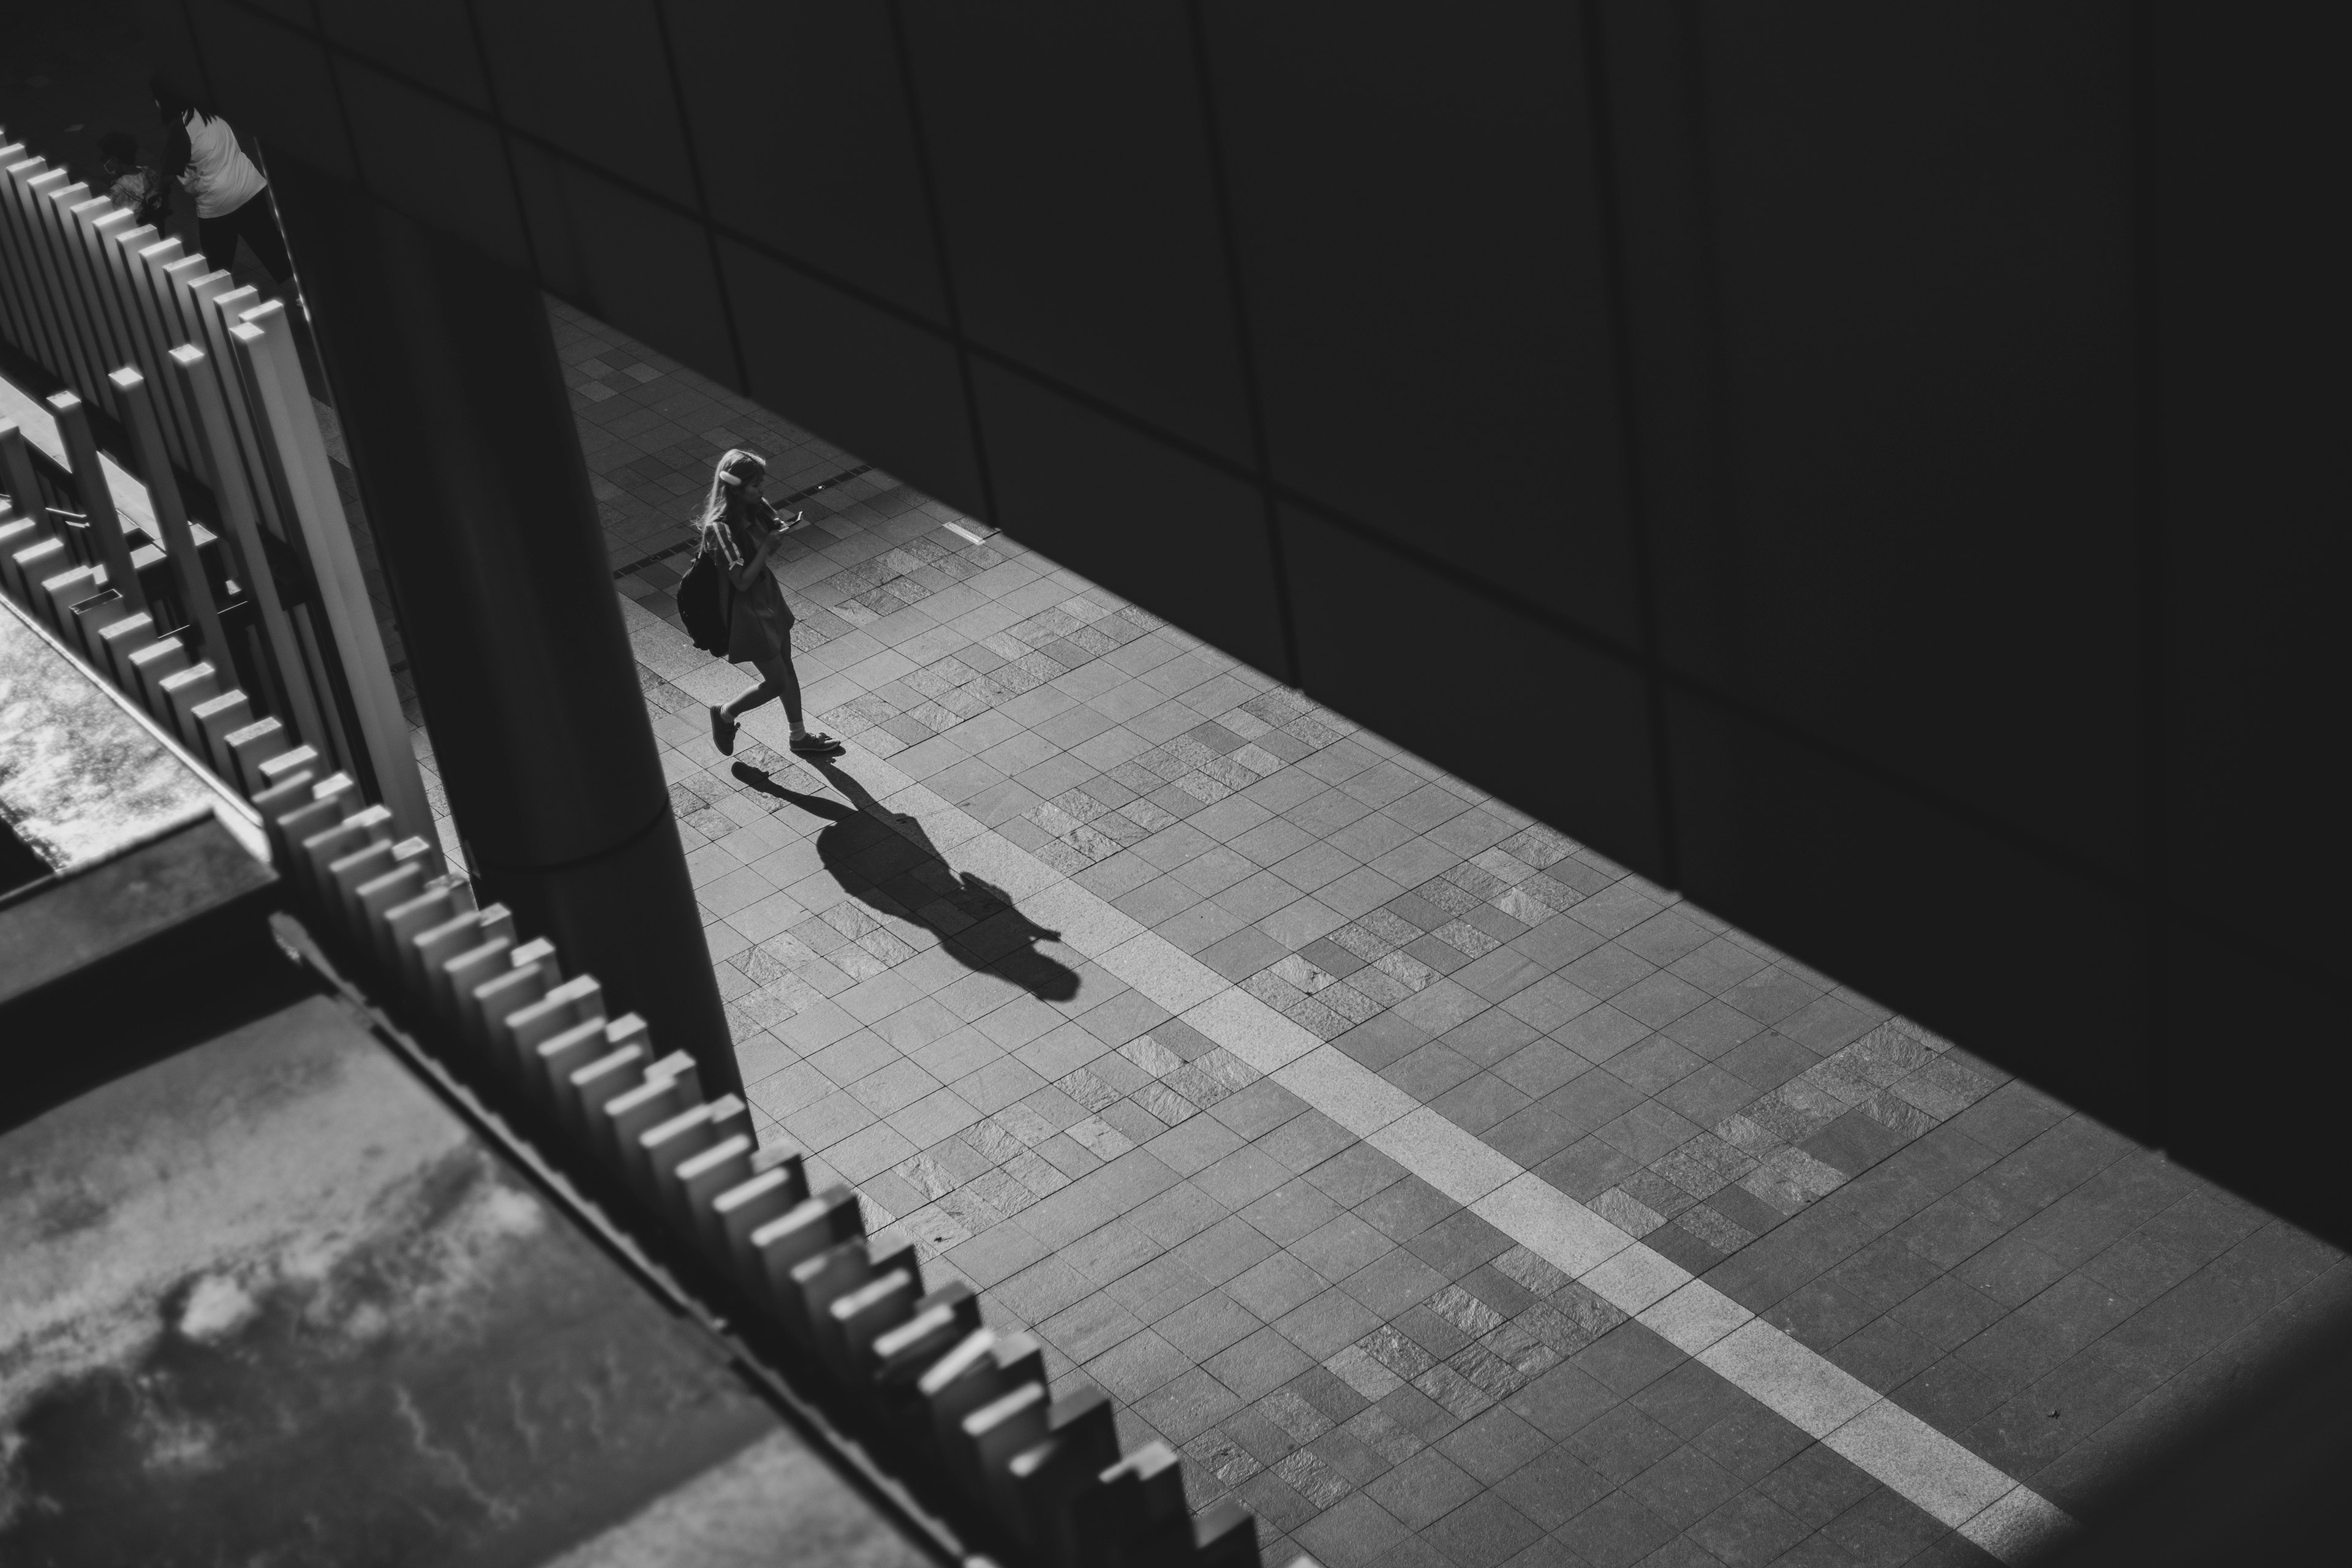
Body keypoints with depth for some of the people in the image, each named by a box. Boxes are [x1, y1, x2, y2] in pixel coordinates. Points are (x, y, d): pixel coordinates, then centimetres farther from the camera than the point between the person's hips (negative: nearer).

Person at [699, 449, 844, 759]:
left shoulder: (755, 507, -8)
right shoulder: (720, 528, -32)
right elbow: (742, 581, -29)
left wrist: (782, 529, -14)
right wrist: (768, 543, -26)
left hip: (768, 594, 8)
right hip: (746, 608, -8)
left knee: (786, 667, 21)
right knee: (776, 682, 5)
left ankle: (799, 736, 39)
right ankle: (725, 715, 30)